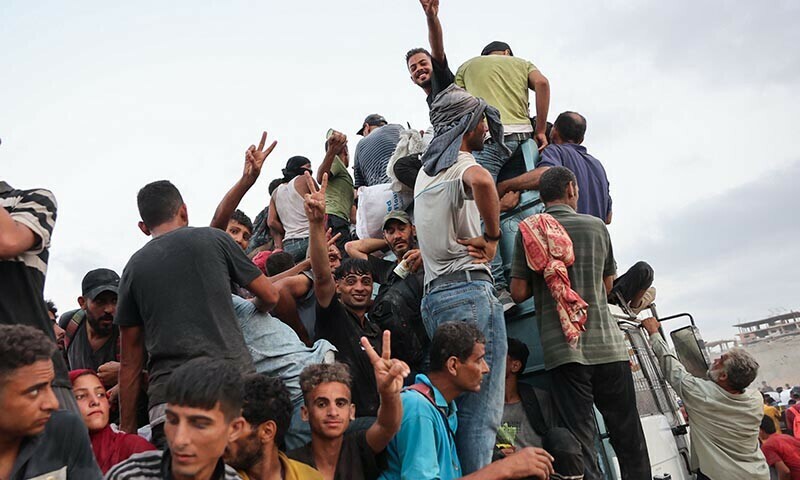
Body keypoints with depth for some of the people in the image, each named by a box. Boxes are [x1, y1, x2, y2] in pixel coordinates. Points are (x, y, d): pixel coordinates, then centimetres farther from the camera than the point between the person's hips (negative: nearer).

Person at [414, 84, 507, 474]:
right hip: (469, 289, -9)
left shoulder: (426, 170, 22)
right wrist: (492, 236, -18)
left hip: (434, 294, 9)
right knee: (481, 412, -9)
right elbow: (481, 181, -30)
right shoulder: (462, 162, -5)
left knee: (456, 407, 12)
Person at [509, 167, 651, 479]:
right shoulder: (597, 226, 6)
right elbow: (607, 285, 17)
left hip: (563, 348, -1)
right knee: (628, 434, 11)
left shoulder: (529, 230, 0)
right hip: (607, 343, 2)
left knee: (581, 436, 1)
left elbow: (518, 292, -1)